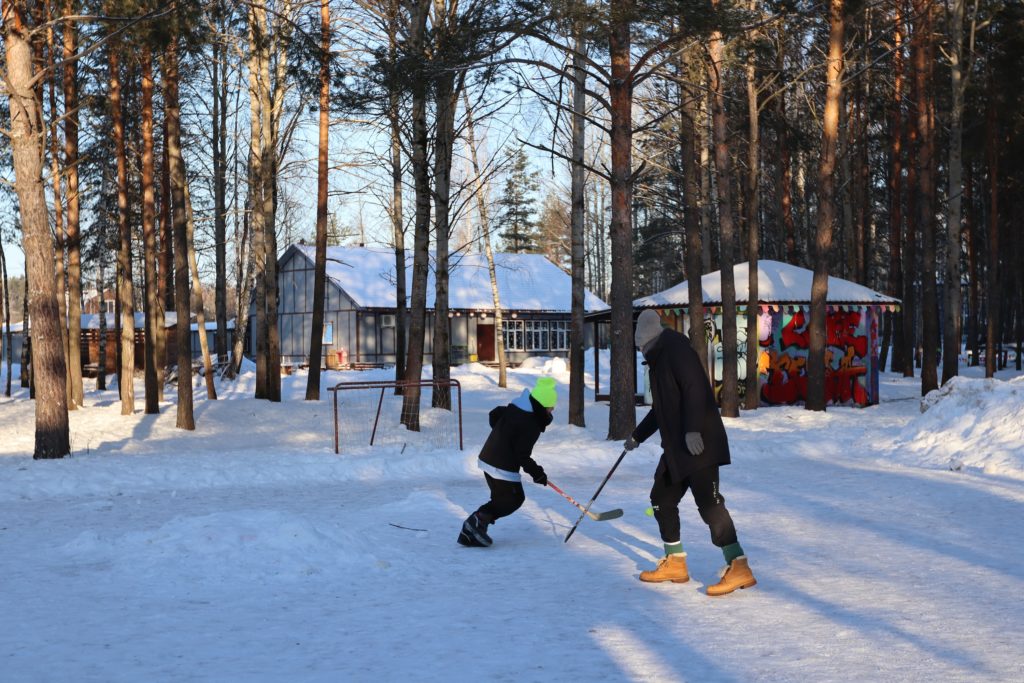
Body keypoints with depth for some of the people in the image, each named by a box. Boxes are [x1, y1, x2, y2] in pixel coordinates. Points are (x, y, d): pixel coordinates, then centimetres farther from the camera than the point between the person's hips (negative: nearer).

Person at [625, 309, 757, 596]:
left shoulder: (675, 348, -9)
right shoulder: (658, 359, 21)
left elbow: (695, 388, -22)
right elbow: (660, 408, 32)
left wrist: (692, 430, -30)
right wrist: (637, 436, 40)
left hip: (698, 442, -10)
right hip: (676, 445, 10)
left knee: (707, 502, -16)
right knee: (662, 498, 12)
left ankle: (738, 568, -17)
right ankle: (675, 563, 21)